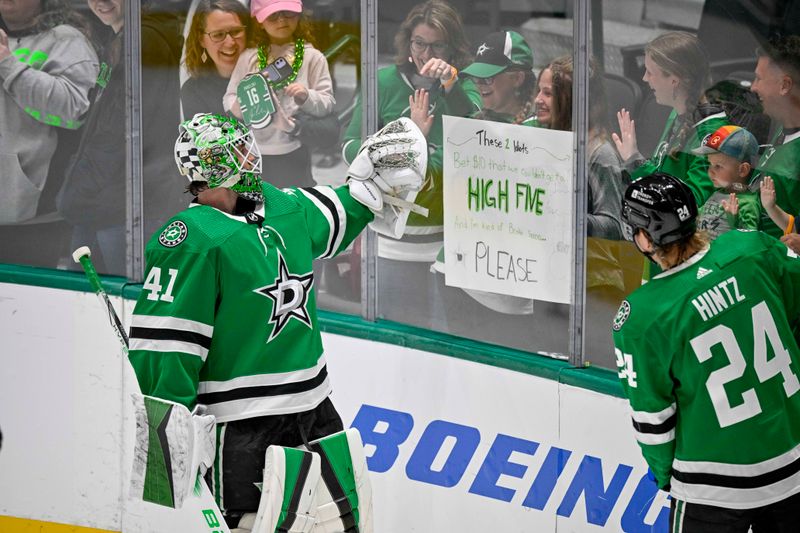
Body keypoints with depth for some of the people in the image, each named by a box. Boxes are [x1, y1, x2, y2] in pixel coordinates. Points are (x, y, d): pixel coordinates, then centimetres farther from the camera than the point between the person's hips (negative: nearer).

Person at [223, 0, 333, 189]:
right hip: (253, 153, 2)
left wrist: (307, 97, -20)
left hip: (293, 154, -2)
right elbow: (229, 100, 8)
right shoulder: (248, 58, 7)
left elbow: (327, 104, 0)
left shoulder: (312, 58, 2)